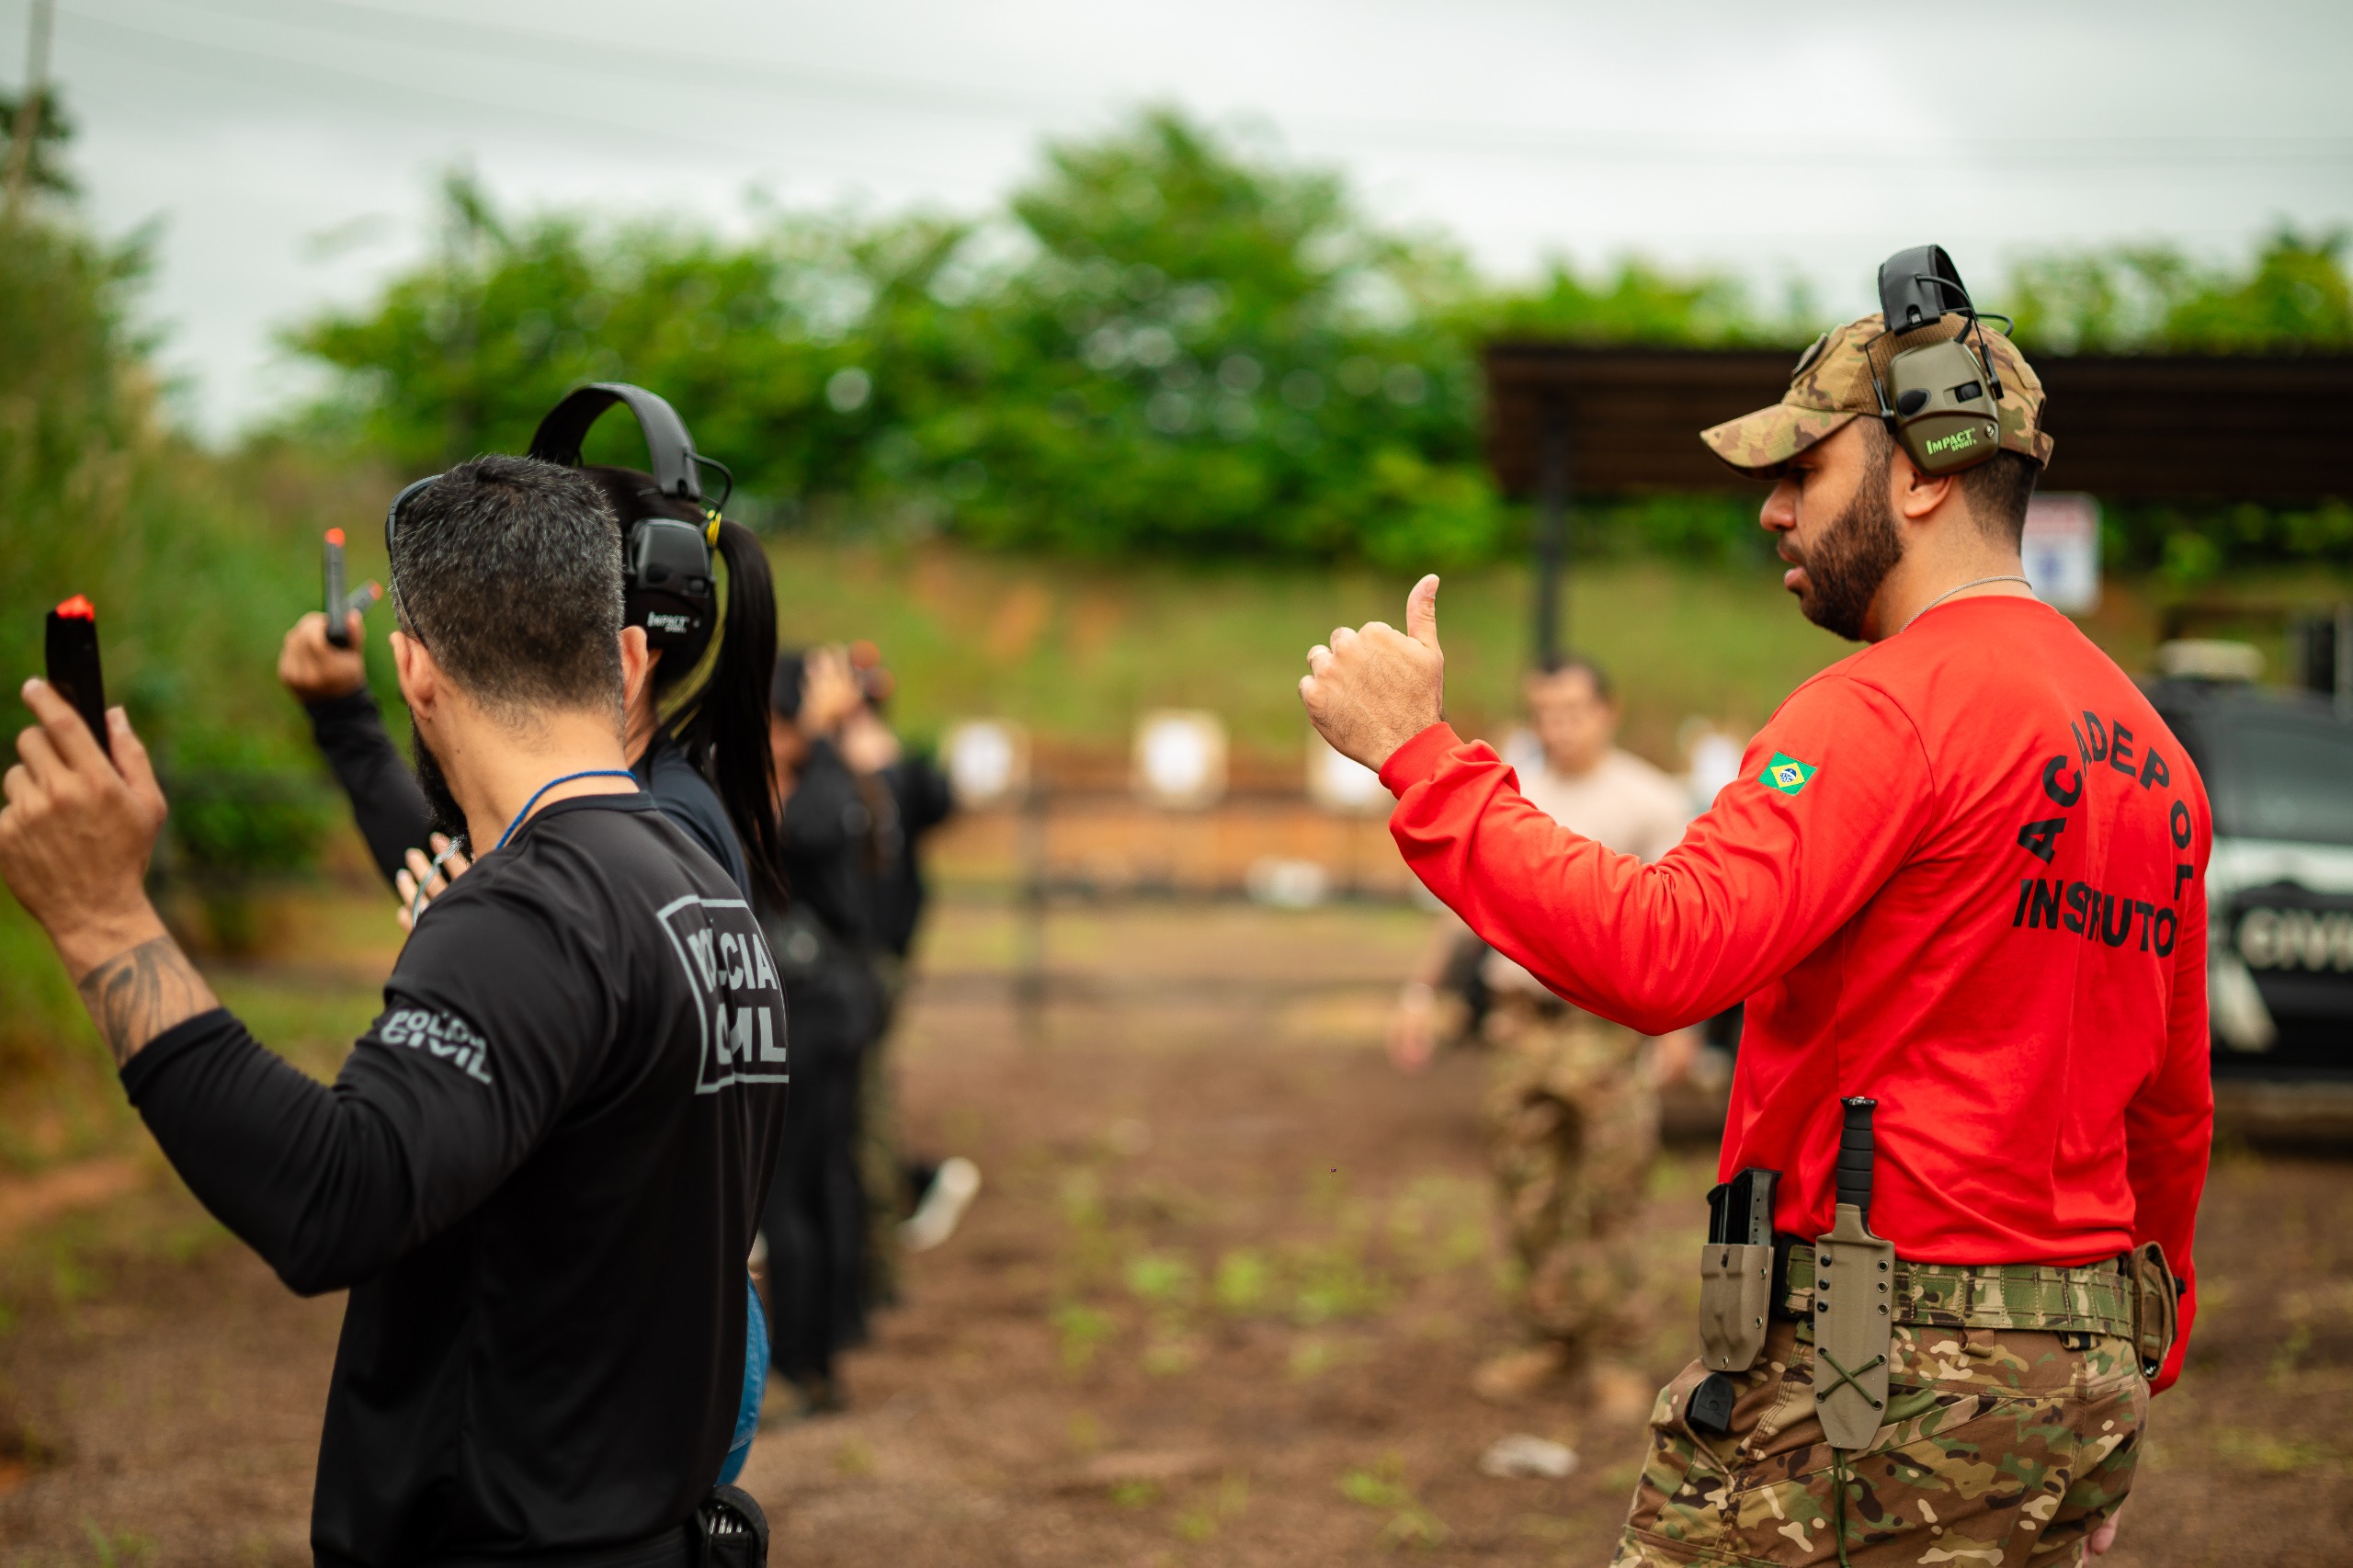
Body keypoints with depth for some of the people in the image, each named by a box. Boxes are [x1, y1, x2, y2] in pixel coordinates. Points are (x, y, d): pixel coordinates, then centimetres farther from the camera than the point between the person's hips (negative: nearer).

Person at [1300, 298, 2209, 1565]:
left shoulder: (1895, 705, -14)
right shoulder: (2152, 752, 15)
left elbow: (1663, 952, -26)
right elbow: (2175, 1111, 20)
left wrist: (1419, 754, -20)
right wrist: (2134, 1364, 27)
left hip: (1884, 1371, -9)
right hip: (2081, 1388, 9)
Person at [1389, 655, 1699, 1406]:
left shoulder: (1649, 802, -1)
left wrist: (1681, 1024, -8)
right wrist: (1421, 990, 11)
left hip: (1613, 1026, -4)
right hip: (1527, 1023, 4)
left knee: (1609, 1198, -1)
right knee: (1529, 1196, 6)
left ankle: (1611, 1351, 8)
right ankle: (1554, 1341, 18)